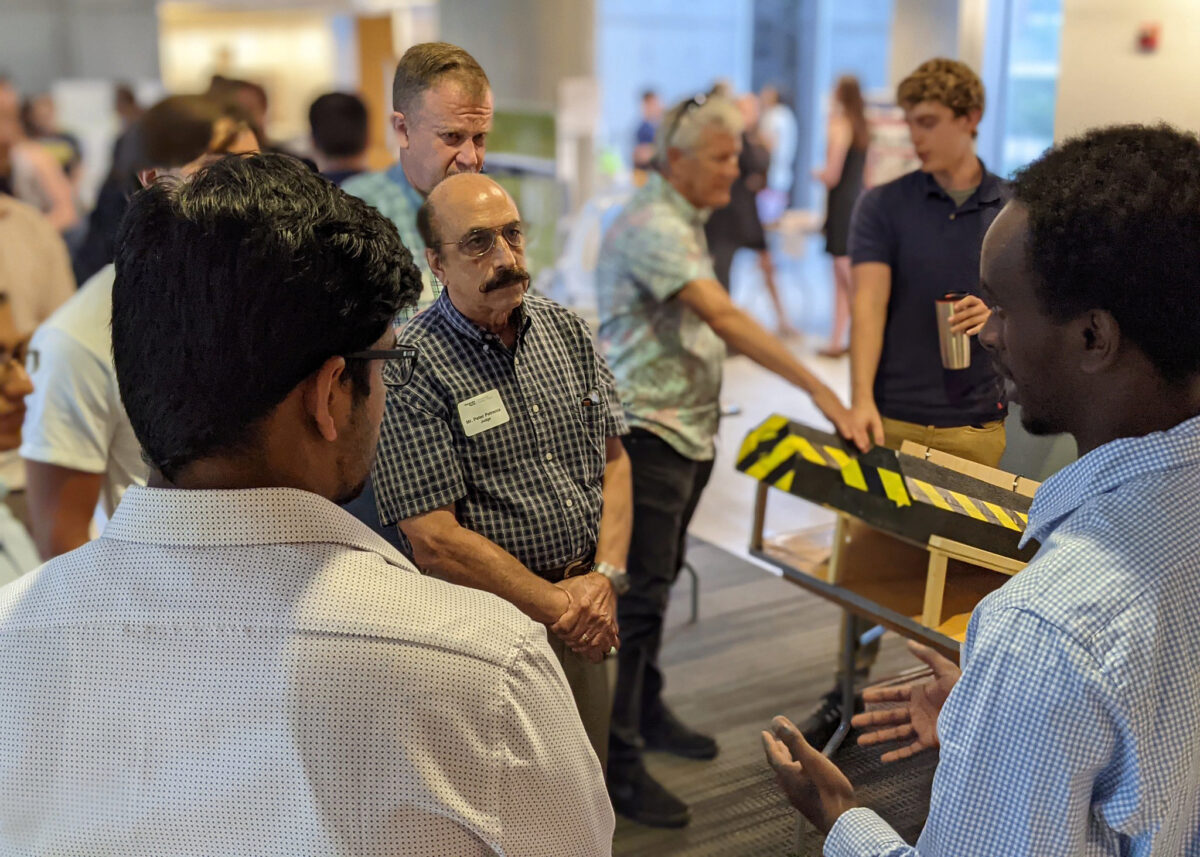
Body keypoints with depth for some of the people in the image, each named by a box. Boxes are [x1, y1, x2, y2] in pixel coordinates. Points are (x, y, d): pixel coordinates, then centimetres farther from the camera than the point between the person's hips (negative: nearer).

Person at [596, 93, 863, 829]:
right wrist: (817, 388, -30)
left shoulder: (684, 222, 14)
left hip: (686, 430, 10)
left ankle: (646, 713, 32)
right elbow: (726, 319, -28)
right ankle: (618, 761, 3)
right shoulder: (650, 226, -19)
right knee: (638, 593, -6)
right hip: (646, 431, -10)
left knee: (659, 579, 18)